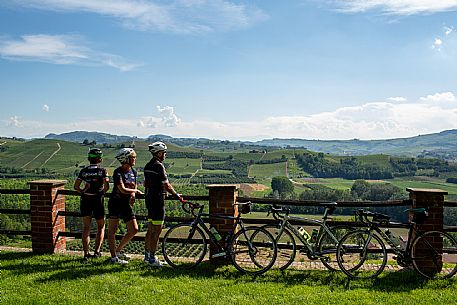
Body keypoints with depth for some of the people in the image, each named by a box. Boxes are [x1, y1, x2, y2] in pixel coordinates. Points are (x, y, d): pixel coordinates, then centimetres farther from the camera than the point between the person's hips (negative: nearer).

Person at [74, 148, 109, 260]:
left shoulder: (84, 171, 3)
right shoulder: (102, 171, -6)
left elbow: (76, 186, 1)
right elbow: (106, 186, -14)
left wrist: (83, 192, 15)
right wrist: (102, 192, 6)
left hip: (85, 200, 3)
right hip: (98, 200, -3)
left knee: (86, 227, 9)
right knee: (100, 227, 13)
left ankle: (86, 253, 7)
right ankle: (97, 251, 6)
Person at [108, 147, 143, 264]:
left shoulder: (133, 172, 9)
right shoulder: (118, 172, -14)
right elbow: (123, 190, -21)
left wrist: (133, 196, 0)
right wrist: (136, 191, -9)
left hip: (126, 204, 7)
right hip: (115, 203, -7)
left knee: (134, 230, 4)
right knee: (112, 230, 0)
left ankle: (118, 250, 21)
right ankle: (114, 257, 6)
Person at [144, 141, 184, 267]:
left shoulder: (148, 166, 12)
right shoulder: (159, 166, -16)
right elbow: (167, 186, -16)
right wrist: (176, 195, -5)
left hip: (149, 199, 10)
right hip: (157, 200, -10)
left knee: (150, 230, 15)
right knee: (157, 231, -4)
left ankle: (147, 255, 22)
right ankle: (152, 259, -1)